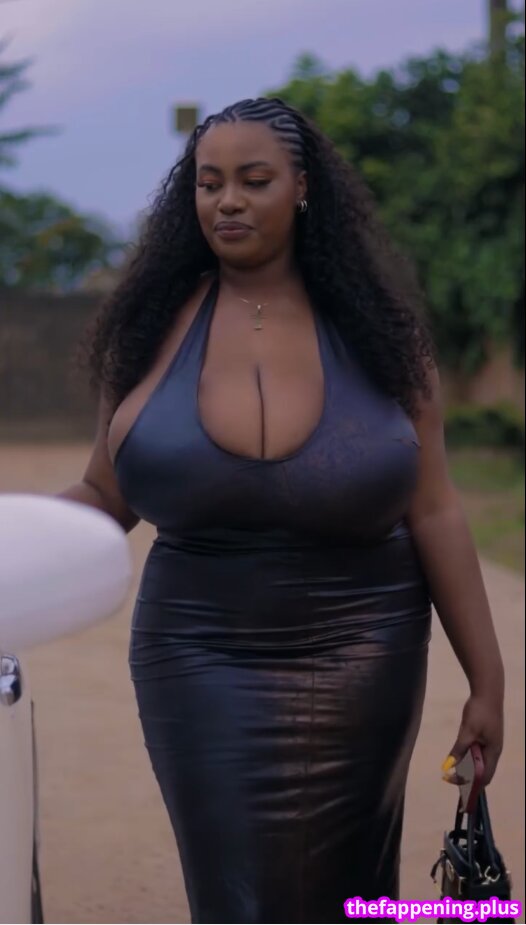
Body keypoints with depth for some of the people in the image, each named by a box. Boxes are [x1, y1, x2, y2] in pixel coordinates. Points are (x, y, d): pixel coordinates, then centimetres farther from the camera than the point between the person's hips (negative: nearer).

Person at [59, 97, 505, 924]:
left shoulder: (371, 324, -3)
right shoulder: (157, 323, -2)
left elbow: (433, 515, -3)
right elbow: (103, 500, 1)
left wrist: (486, 678, -2)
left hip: (361, 663, 1)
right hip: (205, 662, -1)